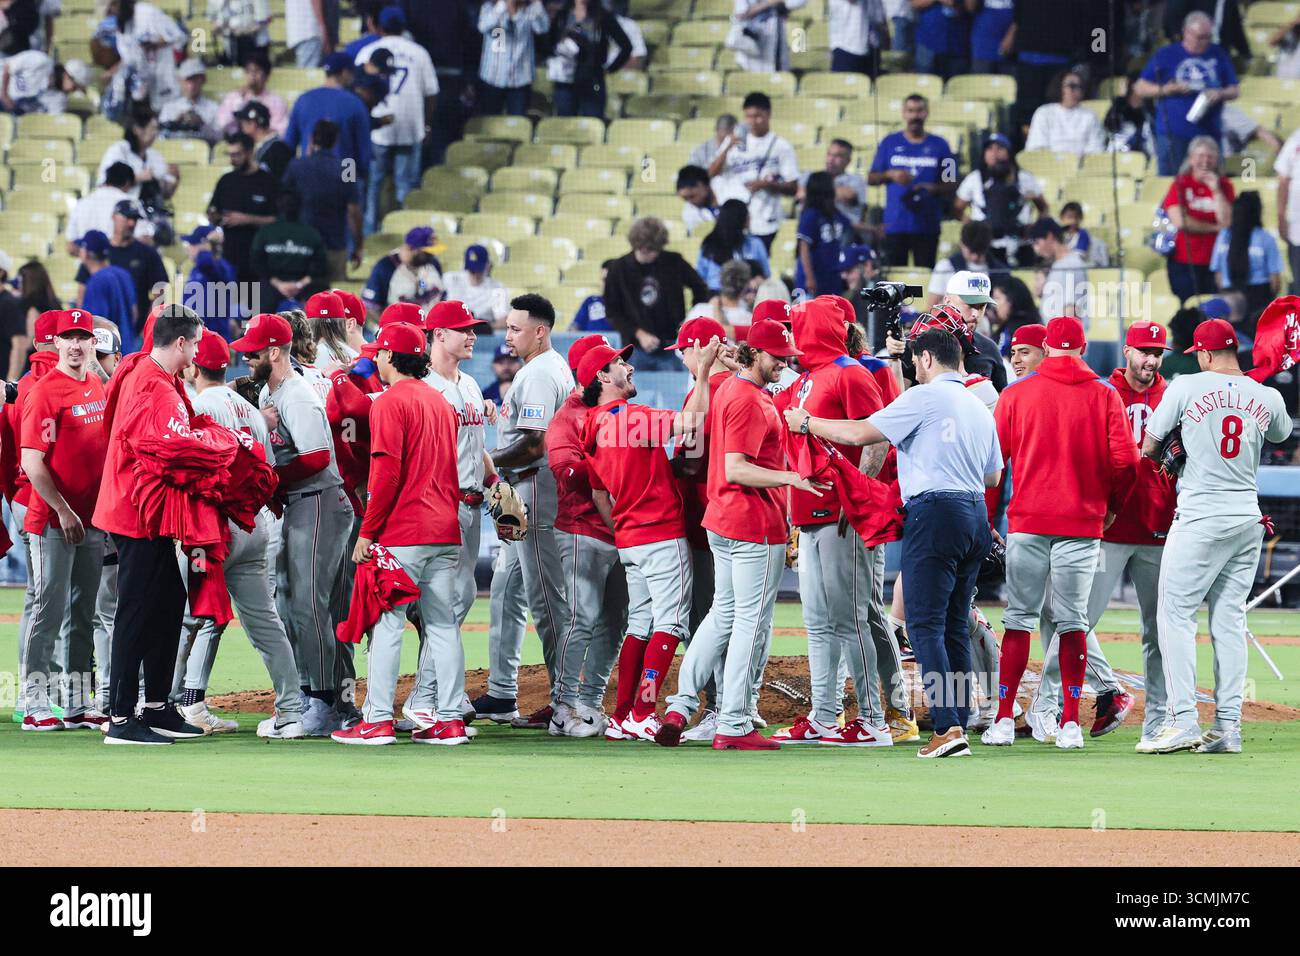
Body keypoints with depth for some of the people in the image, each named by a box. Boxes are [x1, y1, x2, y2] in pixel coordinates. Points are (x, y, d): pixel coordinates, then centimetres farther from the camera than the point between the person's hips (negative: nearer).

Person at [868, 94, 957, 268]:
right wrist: (890, 175, -10)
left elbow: (952, 185, 8)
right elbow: (871, 179, 9)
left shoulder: (939, 145, 8)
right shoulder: (889, 143, 9)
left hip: (927, 226, 0)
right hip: (895, 224, 0)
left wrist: (932, 188, -12)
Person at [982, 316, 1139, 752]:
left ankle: (1004, 719, 2)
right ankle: (1070, 722, 2)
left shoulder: (1017, 393, 2)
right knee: (1073, 622, 4)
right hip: (1083, 523, 0)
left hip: (1027, 520, 0)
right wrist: (1112, 506, 13)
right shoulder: (1104, 395, 1)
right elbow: (1125, 460, -5)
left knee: (1019, 619, 5)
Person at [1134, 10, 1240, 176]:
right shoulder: (1166, 55, 2)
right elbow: (1141, 87, 4)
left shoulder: (1219, 55, 9)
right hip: (1172, 135, -2)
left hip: (1208, 135, 2)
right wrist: (1169, 89, -12)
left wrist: (1220, 94, -9)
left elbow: (1234, 90, 13)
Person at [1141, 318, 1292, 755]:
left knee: (1176, 614, -1)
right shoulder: (1267, 398, 3)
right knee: (1229, 620, 9)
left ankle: (1183, 720, -11)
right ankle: (1228, 726, 5)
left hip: (1200, 517, -5)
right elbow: (1281, 433, 26)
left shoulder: (1186, 388, -7)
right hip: (1248, 519, 5)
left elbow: (1149, 447, 2)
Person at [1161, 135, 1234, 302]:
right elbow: (1179, 221, -12)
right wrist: (1215, 228, -7)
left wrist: (1216, 190, -12)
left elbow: (1227, 221, -6)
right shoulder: (1180, 184, 0)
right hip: (1183, 263, -1)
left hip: (1214, 262, 1)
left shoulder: (1223, 185, 6)